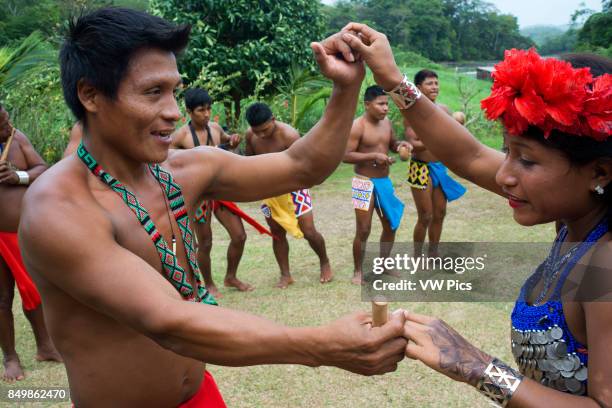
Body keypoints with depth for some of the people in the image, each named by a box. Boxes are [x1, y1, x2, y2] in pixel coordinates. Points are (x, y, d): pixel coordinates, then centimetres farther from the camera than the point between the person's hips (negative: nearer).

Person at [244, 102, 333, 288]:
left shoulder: (289, 135, -27)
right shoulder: (250, 135, -11)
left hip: (293, 187, -4)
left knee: (309, 232, -2)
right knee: (277, 233, 8)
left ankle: (325, 263, 23)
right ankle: (285, 275, 20)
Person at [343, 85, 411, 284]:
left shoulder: (387, 122, 5)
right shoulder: (357, 126, -16)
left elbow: (392, 144, 20)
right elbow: (346, 156, -19)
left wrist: (400, 144, -4)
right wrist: (373, 156, -26)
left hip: (385, 181, 7)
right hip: (365, 183, -7)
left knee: (391, 225, 15)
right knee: (363, 230, -3)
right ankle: (358, 271, 12)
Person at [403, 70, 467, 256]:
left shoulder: (444, 109, 7)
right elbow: (412, 144, -19)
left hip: (441, 167, 6)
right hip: (421, 169, -6)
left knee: (439, 214, 13)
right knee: (425, 217, -1)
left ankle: (433, 254, 28)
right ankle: (417, 258, 15)